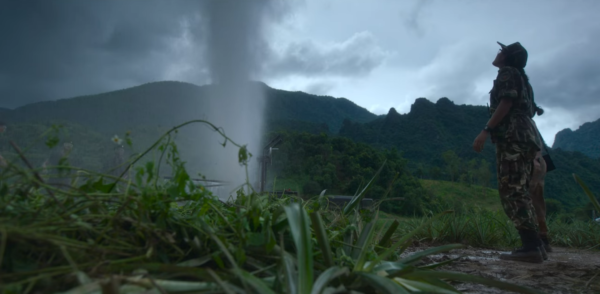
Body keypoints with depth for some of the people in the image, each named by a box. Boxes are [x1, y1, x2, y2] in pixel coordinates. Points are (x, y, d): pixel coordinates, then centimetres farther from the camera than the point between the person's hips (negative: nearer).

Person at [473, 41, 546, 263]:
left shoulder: (507, 72, 3)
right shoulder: (521, 78, 31)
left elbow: (506, 102, -12)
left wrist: (485, 131, -18)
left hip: (512, 137, -10)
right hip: (525, 137, 10)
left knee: (511, 191, -14)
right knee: (519, 192, 8)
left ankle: (531, 247, -16)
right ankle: (535, 245, 7)